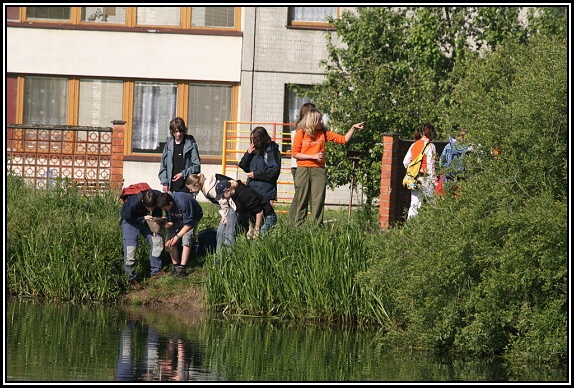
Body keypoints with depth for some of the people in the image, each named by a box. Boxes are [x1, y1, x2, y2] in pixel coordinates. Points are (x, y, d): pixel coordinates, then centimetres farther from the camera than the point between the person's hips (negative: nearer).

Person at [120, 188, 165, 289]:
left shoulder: (158, 196, -24)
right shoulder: (133, 202, -39)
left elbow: (157, 212, -3)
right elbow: (126, 216, -22)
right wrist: (143, 218, -26)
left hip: (145, 218, 5)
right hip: (130, 220, -5)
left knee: (157, 240, -8)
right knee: (130, 248, -15)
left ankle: (156, 271, 5)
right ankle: (131, 278, -6)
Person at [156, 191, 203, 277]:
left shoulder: (183, 203, -38)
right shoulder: (166, 203, -19)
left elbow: (188, 224, -31)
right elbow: (170, 221, -7)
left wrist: (177, 236, -31)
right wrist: (166, 226, -27)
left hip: (192, 218, -6)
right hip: (178, 218, 6)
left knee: (186, 239, -26)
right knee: (169, 240, -11)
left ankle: (182, 268, -27)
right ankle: (176, 266, -5)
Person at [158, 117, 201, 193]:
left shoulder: (190, 143, 0)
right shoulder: (169, 144, 9)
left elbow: (196, 165, -1)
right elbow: (163, 165, 12)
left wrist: (183, 174, -12)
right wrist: (164, 182, 4)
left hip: (186, 186, -3)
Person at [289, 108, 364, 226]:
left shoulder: (324, 133, 9)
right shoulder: (301, 133, 0)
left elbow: (344, 139, 9)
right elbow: (295, 153, -2)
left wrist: (353, 128, -3)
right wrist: (313, 156, -10)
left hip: (319, 170, 2)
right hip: (303, 171, -2)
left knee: (318, 201, -2)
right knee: (301, 200, 1)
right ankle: (297, 226, 6)